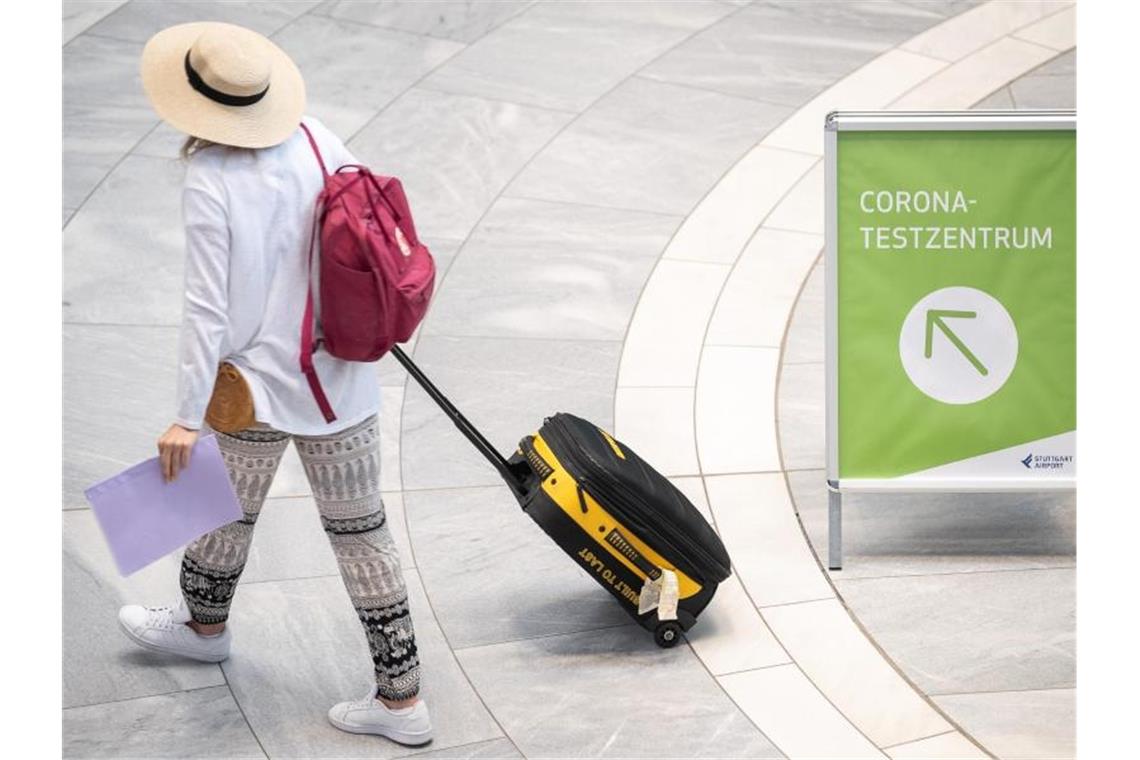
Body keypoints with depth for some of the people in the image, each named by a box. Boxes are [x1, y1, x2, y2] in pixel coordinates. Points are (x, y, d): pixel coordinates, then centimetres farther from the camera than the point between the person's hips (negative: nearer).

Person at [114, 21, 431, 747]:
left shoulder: (209, 183, -19)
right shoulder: (315, 139, -3)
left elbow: (208, 309, -19)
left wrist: (189, 418, -13)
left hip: (261, 386, -5)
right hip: (344, 382, 5)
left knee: (229, 514, 22)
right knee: (363, 532, 10)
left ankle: (205, 626, 51)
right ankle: (401, 699, 14)